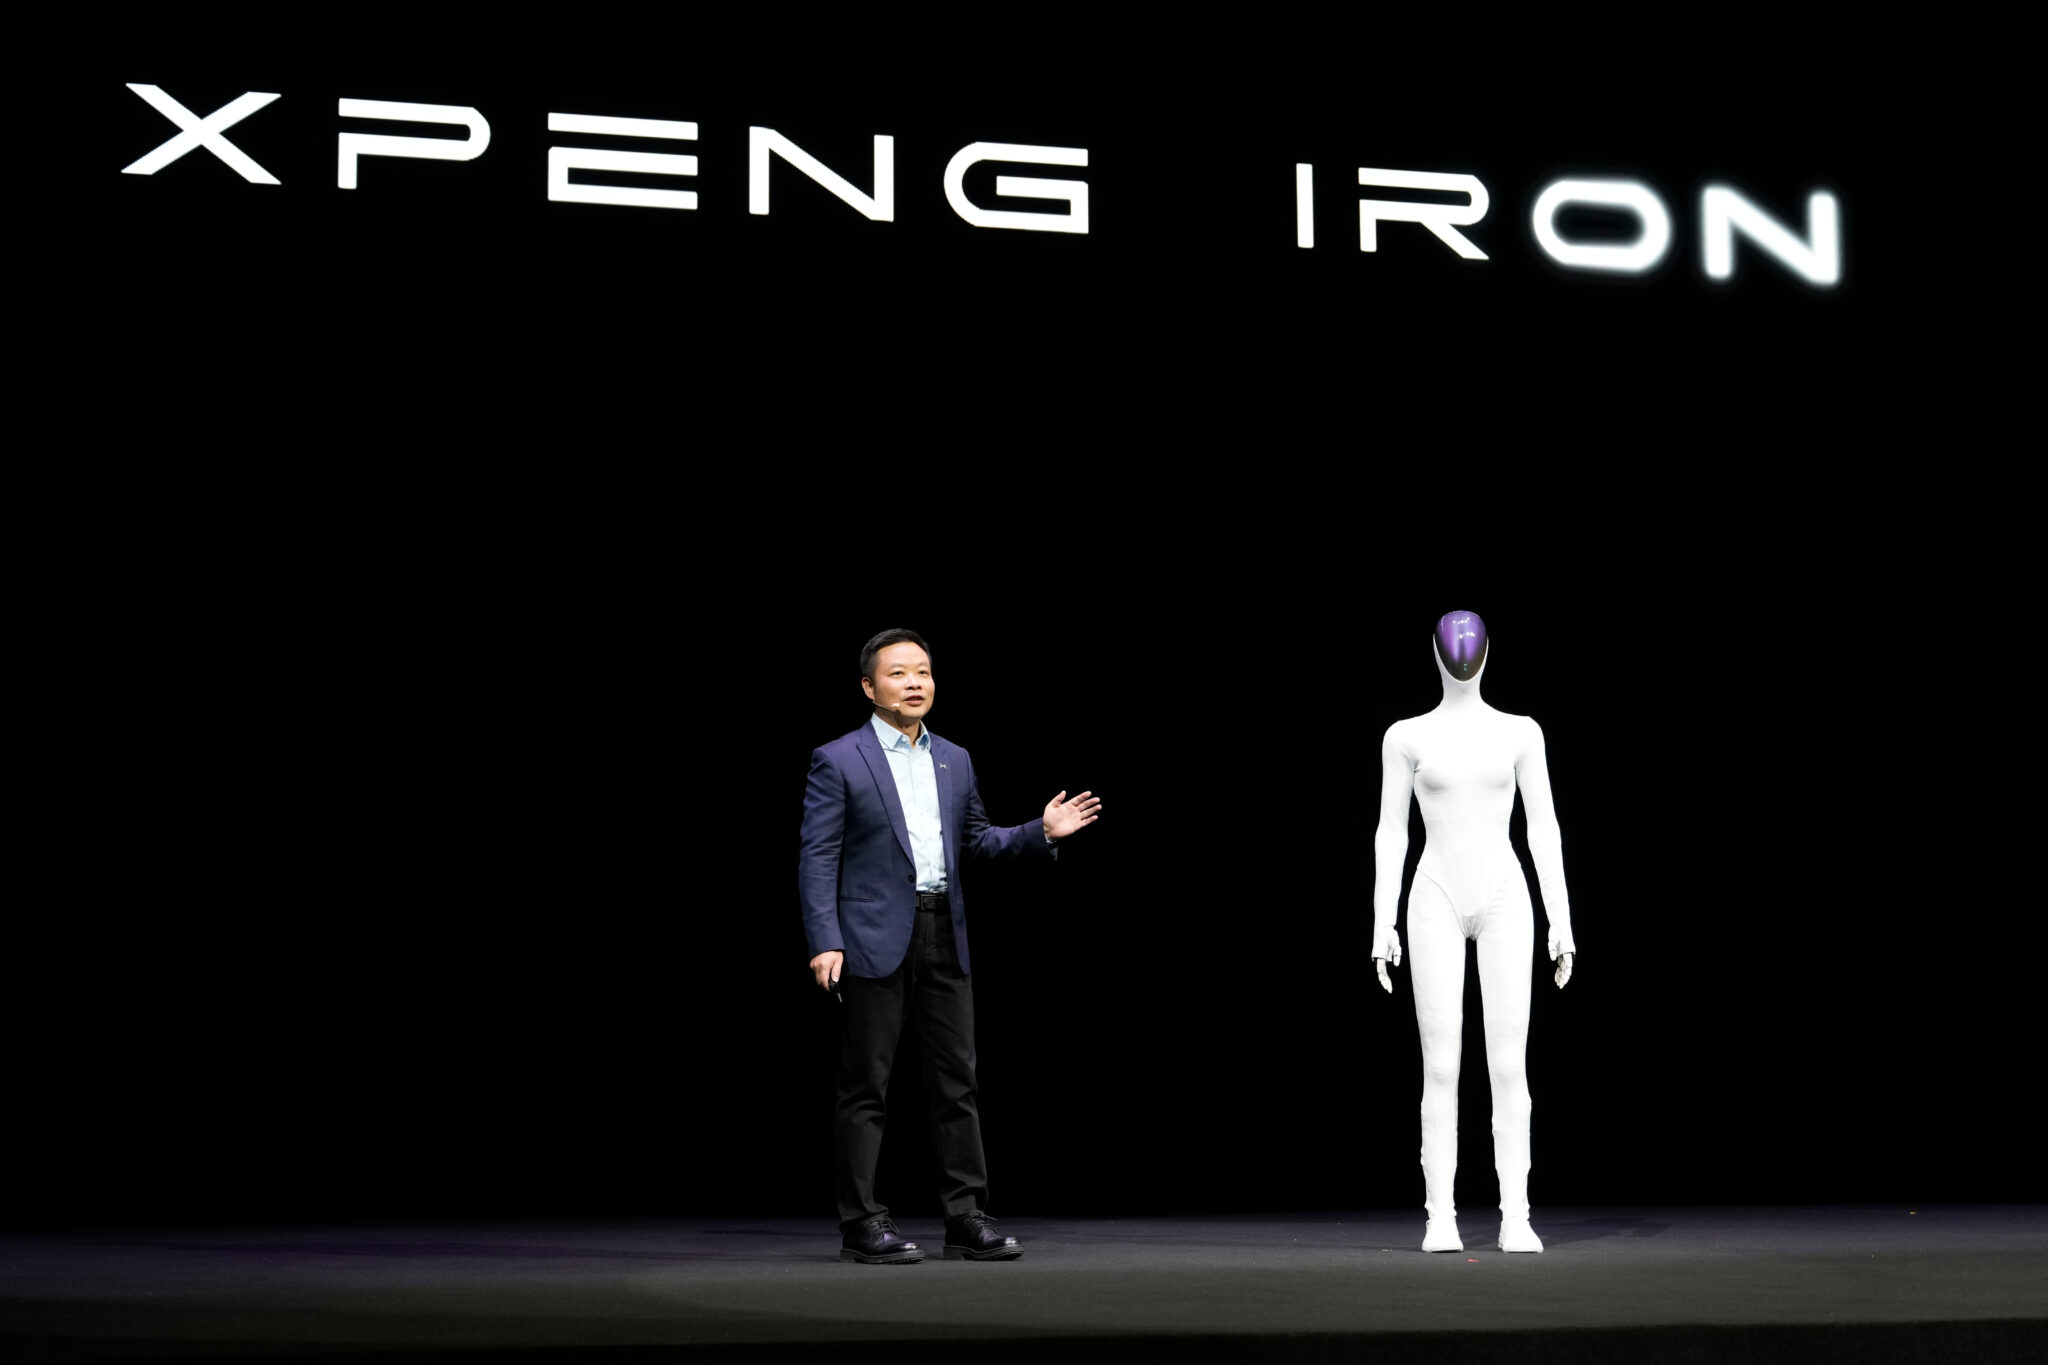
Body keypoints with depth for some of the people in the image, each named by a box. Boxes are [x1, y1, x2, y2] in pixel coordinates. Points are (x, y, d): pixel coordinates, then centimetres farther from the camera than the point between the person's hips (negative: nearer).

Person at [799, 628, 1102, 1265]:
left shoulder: (954, 761, 15)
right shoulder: (838, 760, -2)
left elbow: (976, 840, 20)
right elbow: (818, 858, -6)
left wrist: (1041, 833, 5)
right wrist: (824, 942, -15)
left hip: (945, 935, 5)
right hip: (876, 937, -5)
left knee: (957, 1080, 5)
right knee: (866, 1085, -1)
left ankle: (967, 1218, 10)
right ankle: (862, 1223, 6)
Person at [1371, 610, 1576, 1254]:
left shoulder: (1519, 732, 8)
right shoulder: (1406, 736, 6)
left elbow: (1544, 828, 6)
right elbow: (1390, 831, 5)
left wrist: (1561, 921, 1)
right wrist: (1382, 923, -1)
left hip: (1504, 899, 1)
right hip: (1436, 902, -1)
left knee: (1508, 1065, -4)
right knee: (1441, 1066, -5)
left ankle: (1516, 1217, -2)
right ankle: (1441, 1218, -1)